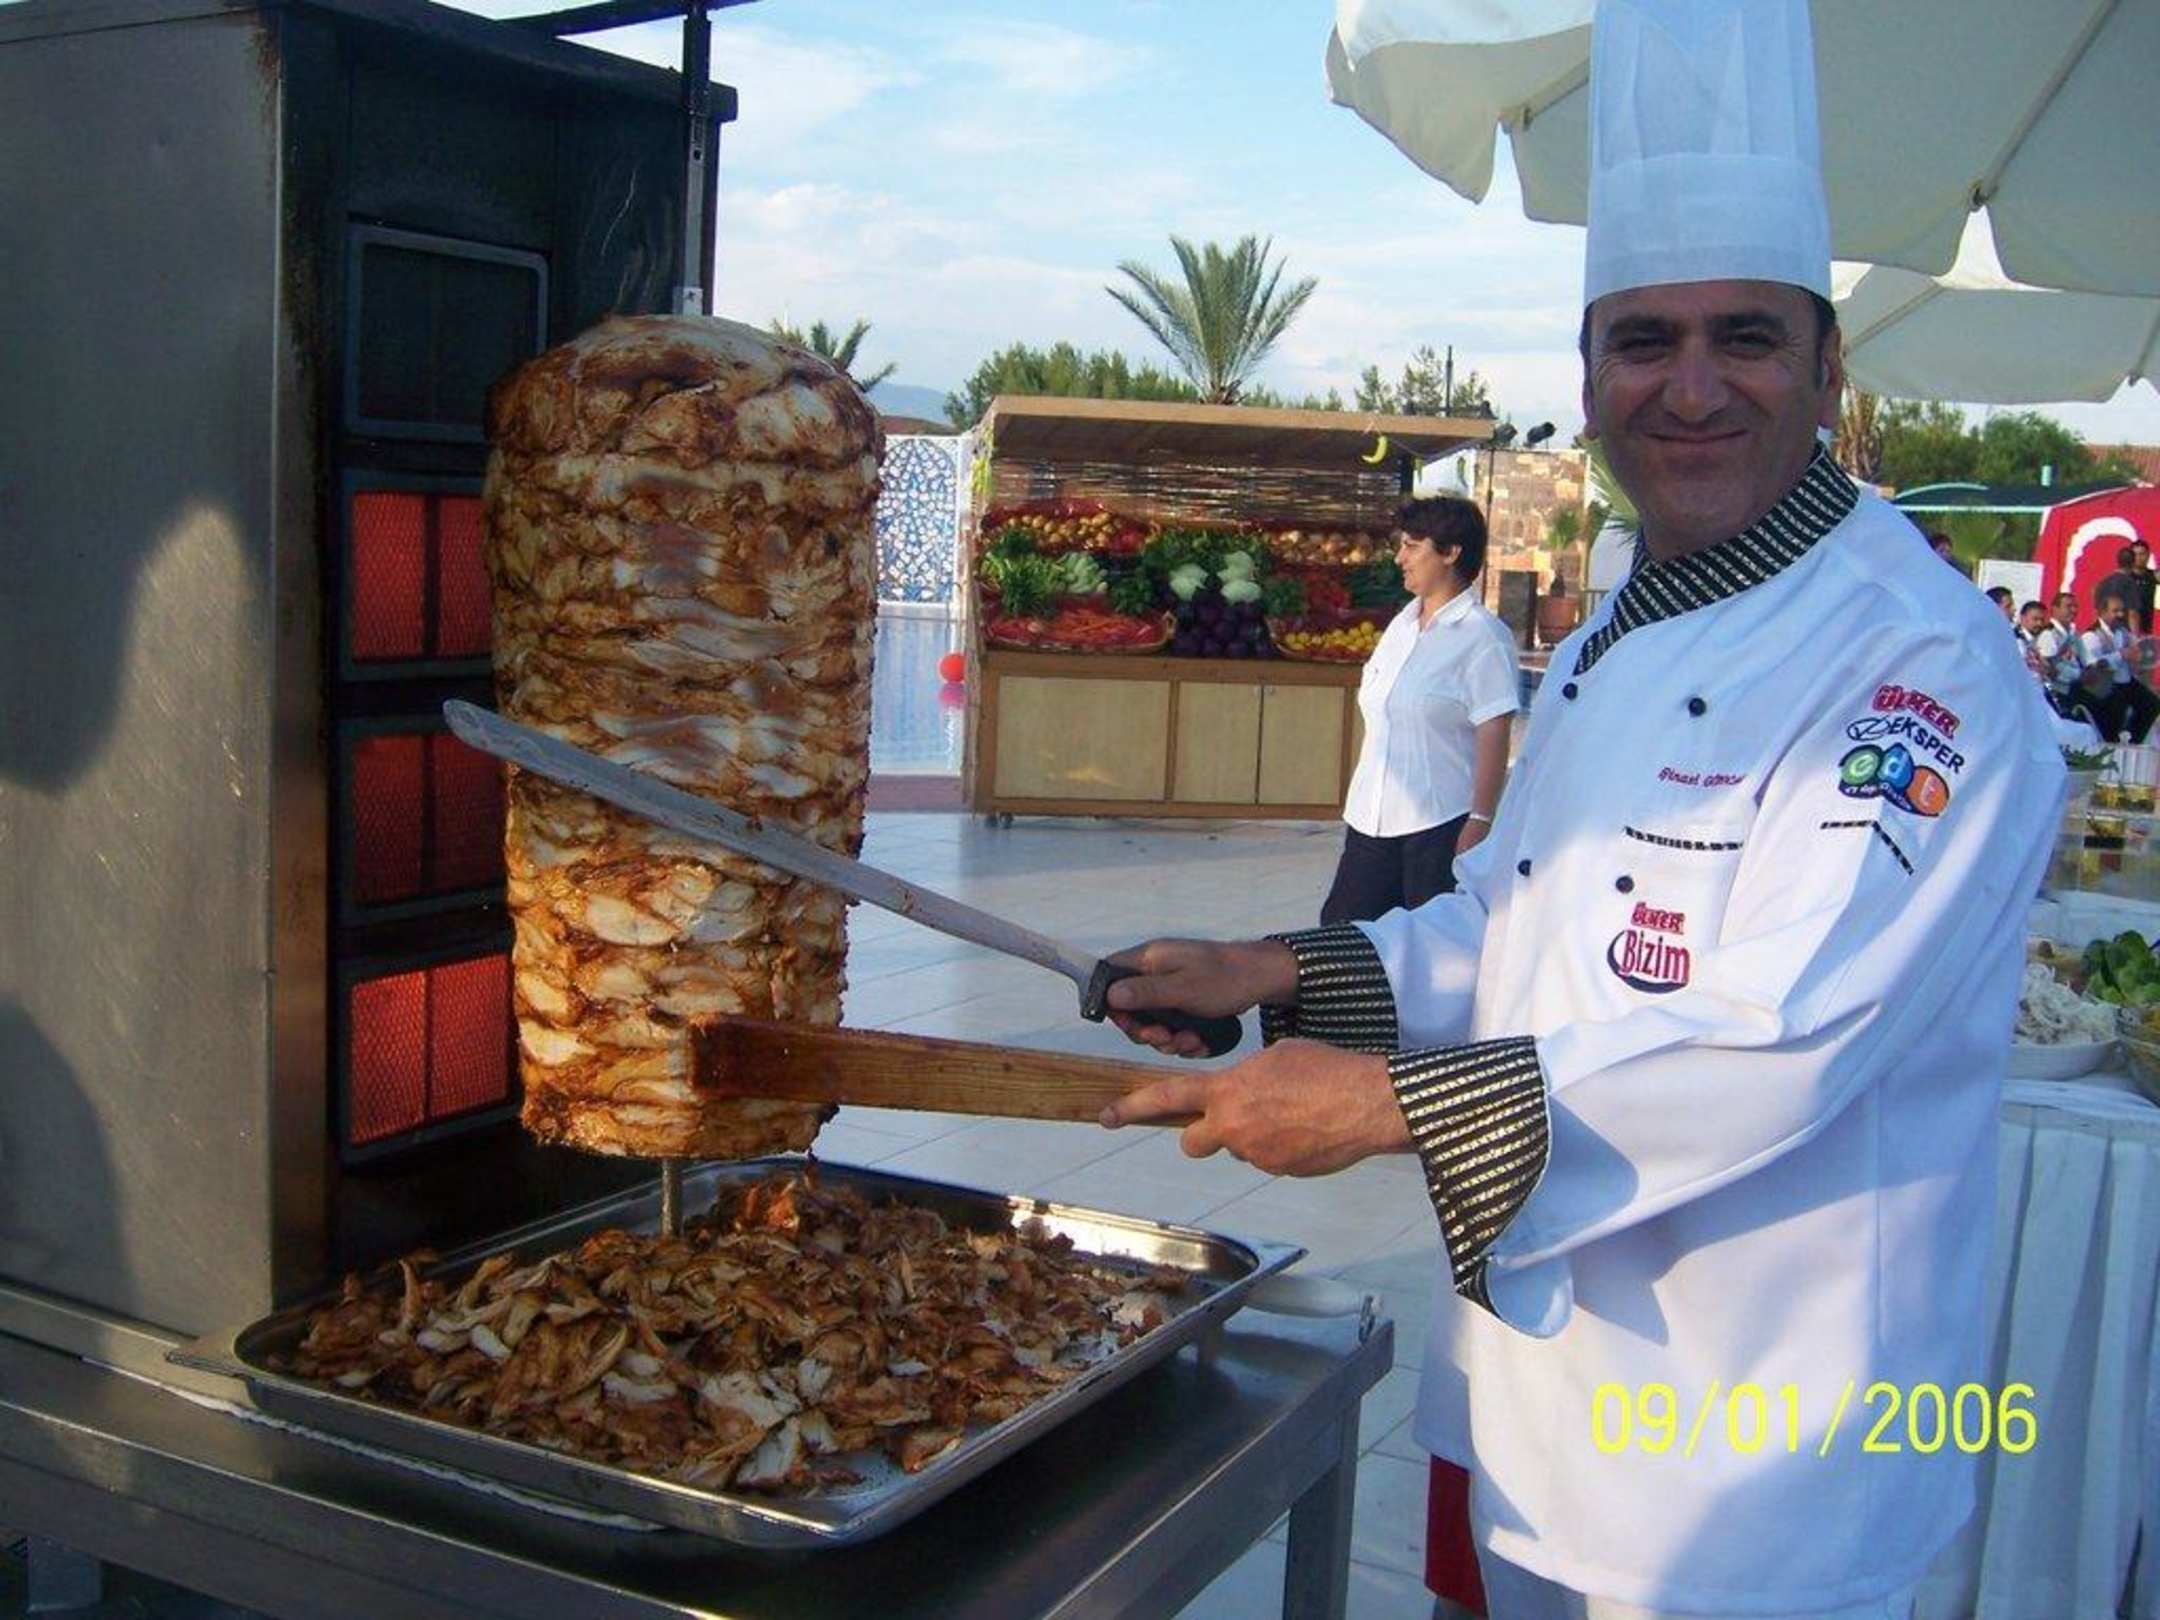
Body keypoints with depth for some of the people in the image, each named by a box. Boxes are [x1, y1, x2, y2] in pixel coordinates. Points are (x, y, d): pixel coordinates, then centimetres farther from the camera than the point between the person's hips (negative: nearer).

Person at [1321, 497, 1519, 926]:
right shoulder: (1401, 626, 14)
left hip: (1440, 825, -8)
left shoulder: (1483, 637, -9)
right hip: (1374, 820, 8)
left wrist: (1480, 821, -19)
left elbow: (1494, 736, -14)